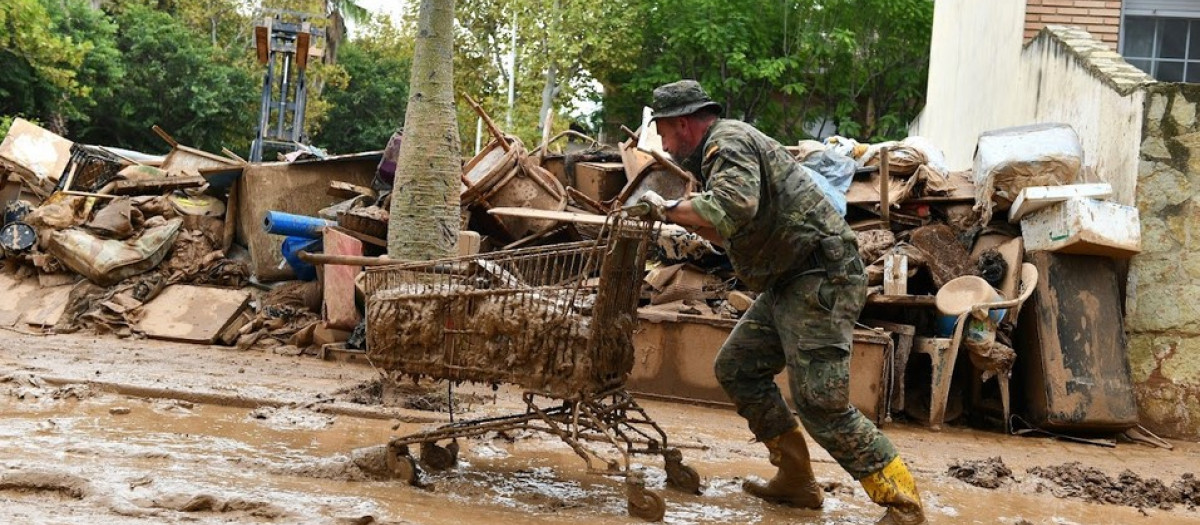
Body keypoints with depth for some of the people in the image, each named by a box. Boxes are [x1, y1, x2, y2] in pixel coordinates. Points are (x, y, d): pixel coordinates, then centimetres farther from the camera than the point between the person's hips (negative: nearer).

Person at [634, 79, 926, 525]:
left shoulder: (727, 141, -11)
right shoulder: (725, 147, 20)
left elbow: (733, 207, -31)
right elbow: (733, 235, 26)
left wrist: (669, 209, -17)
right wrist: (680, 217, 20)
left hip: (820, 280, -11)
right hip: (788, 283, 11)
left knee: (819, 403, -14)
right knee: (735, 368, 13)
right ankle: (795, 479, 18)